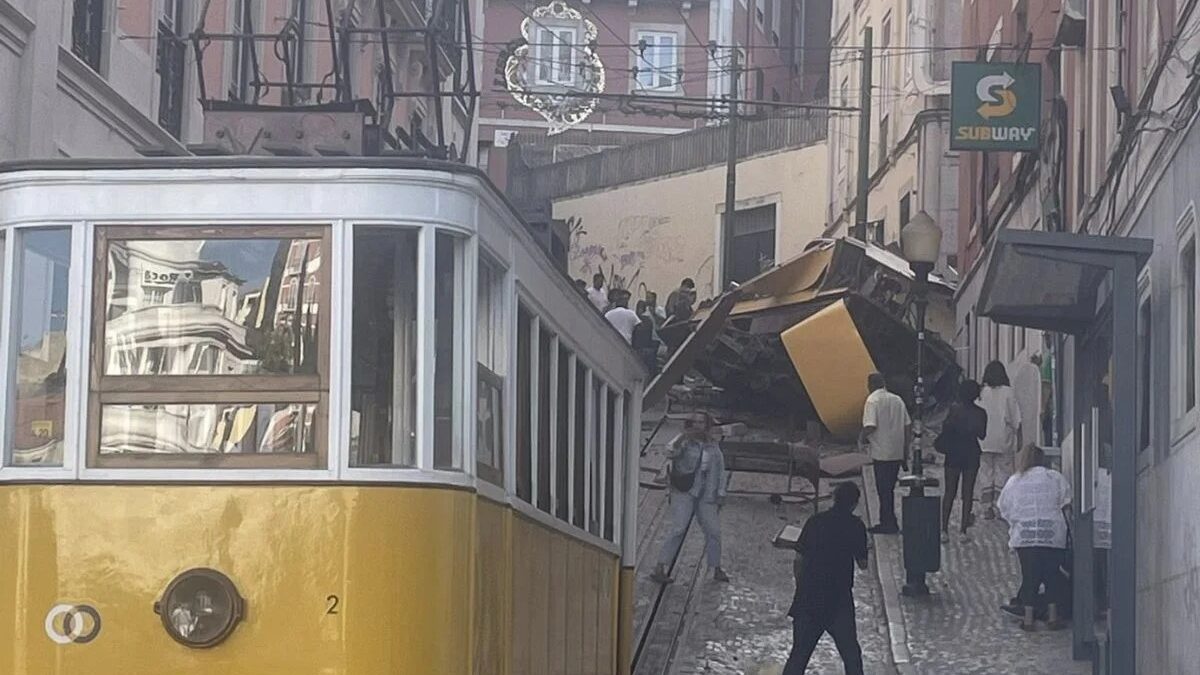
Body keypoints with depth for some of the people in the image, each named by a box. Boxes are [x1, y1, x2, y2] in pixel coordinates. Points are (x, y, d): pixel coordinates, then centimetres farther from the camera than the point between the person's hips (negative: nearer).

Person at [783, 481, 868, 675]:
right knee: (851, 655, 8)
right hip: (839, 599, -2)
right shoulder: (855, 526, -4)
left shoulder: (815, 521, 2)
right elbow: (862, 564, 1)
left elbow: (799, 559, 3)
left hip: (808, 596, 2)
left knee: (799, 653, 9)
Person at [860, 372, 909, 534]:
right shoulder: (897, 400, 10)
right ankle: (888, 522, 22)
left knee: (883, 489, 0)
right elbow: (907, 425, 11)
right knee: (889, 489, 16)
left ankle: (888, 523, 1)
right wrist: (905, 449, 17)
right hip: (897, 453, 7)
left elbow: (870, 426, -22)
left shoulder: (873, 400, -11)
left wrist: (862, 438, -3)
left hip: (881, 452, -7)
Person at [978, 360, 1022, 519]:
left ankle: (987, 508, 5)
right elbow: (1017, 419, -3)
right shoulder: (1009, 393, -5)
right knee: (1003, 472, 5)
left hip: (984, 441, 1)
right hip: (1004, 441, -1)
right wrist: (1019, 439, 6)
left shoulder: (982, 393, -3)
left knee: (985, 473, 6)